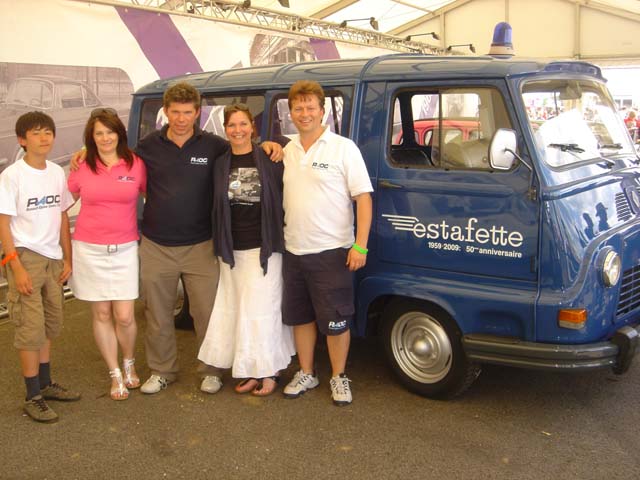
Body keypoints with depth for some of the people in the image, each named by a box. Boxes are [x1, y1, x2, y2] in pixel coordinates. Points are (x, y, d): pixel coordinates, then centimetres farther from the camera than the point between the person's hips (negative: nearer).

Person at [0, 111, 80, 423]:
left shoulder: (57, 173, 5)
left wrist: (67, 258, 9)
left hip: (53, 259, 6)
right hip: (26, 258, -6)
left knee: (50, 324, 15)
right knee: (31, 328, -4)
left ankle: (45, 383, 29)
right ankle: (33, 397, 6)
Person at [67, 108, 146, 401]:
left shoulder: (136, 164, -2)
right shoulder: (83, 168, 0)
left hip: (124, 250, -1)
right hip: (89, 250, 1)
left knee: (124, 316, -2)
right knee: (101, 315, 7)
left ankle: (129, 364, 28)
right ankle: (115, 375, 22)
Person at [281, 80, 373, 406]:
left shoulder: (343, 148, -8)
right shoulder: (288, 151, 8)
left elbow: (363, 198, -10)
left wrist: (360, 246, -17)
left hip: (331, 252, -5)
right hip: (294, 250, 6)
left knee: (335, 321, 2)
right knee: (300, 317, 15)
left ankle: (339, 377, 20)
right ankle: (306, 374, 30)